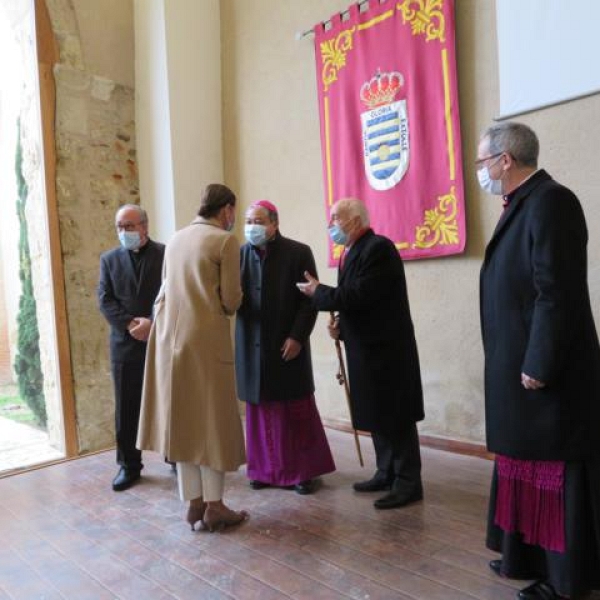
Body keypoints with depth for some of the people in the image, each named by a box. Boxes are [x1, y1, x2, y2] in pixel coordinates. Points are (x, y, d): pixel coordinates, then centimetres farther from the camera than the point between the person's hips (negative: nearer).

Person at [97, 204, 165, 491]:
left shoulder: (167, 254, 0)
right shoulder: (109, 259, 10)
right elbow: (105, 300, 1)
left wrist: (152, 323, -18)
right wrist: (130, 324, -13)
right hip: (125, 344, 2)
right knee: (126, 409, 6)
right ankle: (129, 465, 19)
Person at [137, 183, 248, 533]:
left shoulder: (176, 239, 12)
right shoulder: (226, 240, -7)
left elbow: (171, 288, 15)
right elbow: (231, 301, -10)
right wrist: (229, 306, 11)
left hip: (171, 336, 6)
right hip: (207, 338, -6)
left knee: (183, 418, 11)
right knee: (213, 420, 4)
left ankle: (194, 502, 20)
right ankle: (214, 506, 12)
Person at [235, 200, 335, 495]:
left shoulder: (299, 253, -4)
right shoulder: (239, 254, 6)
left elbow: (309, 300, -6)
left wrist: (297, 336, -13)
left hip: (288, 344, -3)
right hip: (252, 346, 3)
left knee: (297, 411, 6)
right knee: (260, 411, 9)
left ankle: (304, 470, 19)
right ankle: (267, 469, 21)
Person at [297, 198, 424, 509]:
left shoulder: (379, 248, -15)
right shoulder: (352, 252, 14)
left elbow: (360, 295, -23)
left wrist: (318, 292, -12)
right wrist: (340, 323, 1)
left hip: (386, 347, -9)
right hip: (366, 347, 9)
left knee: (395, 416, -2)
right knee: (377, 414, 15)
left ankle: (408, 482, 9)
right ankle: (387, 474, 26)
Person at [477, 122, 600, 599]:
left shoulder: (550, 201, -15)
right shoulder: (522, 205, 14)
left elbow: (558, 292, -22)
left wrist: (539, 364, -21)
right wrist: (525, 362, 17)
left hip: (544, 366, -10)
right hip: (520, 363, 10)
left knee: (555, 467, 2)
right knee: (529, 462, 16)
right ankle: (531, 555, 30)